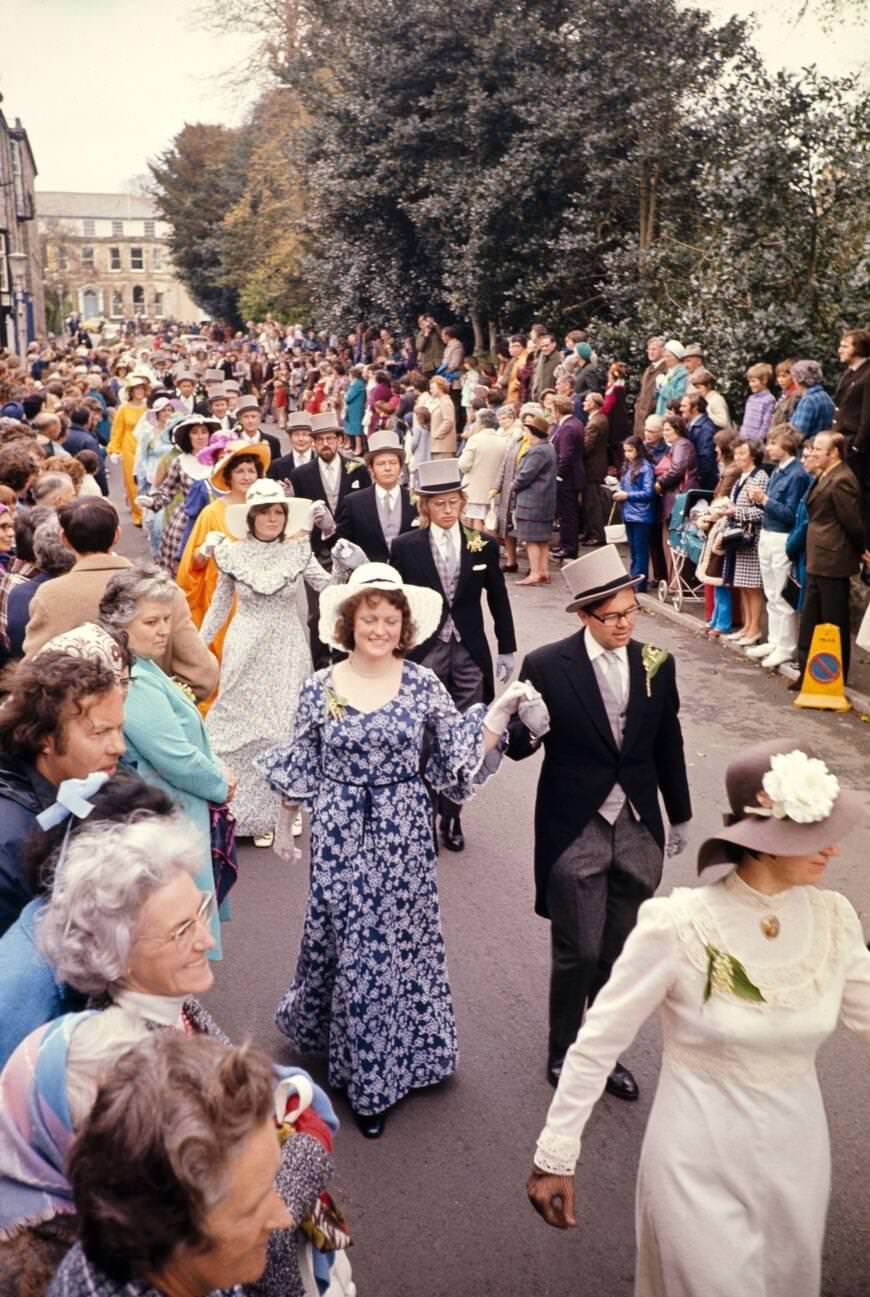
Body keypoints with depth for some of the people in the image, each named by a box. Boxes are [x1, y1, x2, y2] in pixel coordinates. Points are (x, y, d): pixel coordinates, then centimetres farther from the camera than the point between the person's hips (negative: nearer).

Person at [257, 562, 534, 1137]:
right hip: (341, 836, 0)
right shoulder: (321, 688, -1)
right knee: (348, 941, 6)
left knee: (397, 939, 7)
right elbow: (302, 771, 6)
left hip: (404, 835, 0)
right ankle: (369, 1073, 29)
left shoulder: (423, 684, -3)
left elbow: (455, 761, -3)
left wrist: (497, 715, -12)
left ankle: (376, 1074, 30)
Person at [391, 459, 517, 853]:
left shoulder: (483, 544, 2)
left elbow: (498, 600, 8)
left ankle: (451, 816, 18)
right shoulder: (405, 547, -2)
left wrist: (507, 649, 9)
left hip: (470, 652, 1)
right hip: (423, 652, -1)